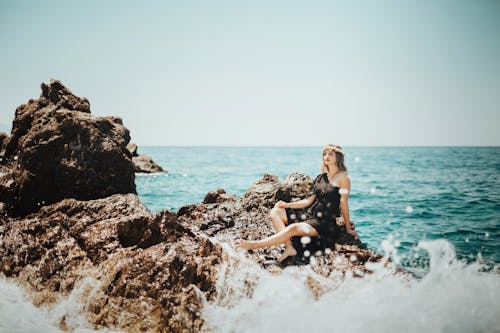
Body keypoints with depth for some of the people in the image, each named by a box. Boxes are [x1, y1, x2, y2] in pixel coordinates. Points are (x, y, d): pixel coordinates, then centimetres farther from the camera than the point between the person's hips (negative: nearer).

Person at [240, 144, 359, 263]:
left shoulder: (342, 177, -3)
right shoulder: (321, 177, 16)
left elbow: (343, 204, -4)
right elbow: (308, 201, 14)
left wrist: (348, 228, -3)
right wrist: (288, 205, 4)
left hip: (325, 223, -8)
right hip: (310, 214, 8)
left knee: (293, 228, -33)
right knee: (275, 212, -6)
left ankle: (255, 245, -31)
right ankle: (289, 247, -22)